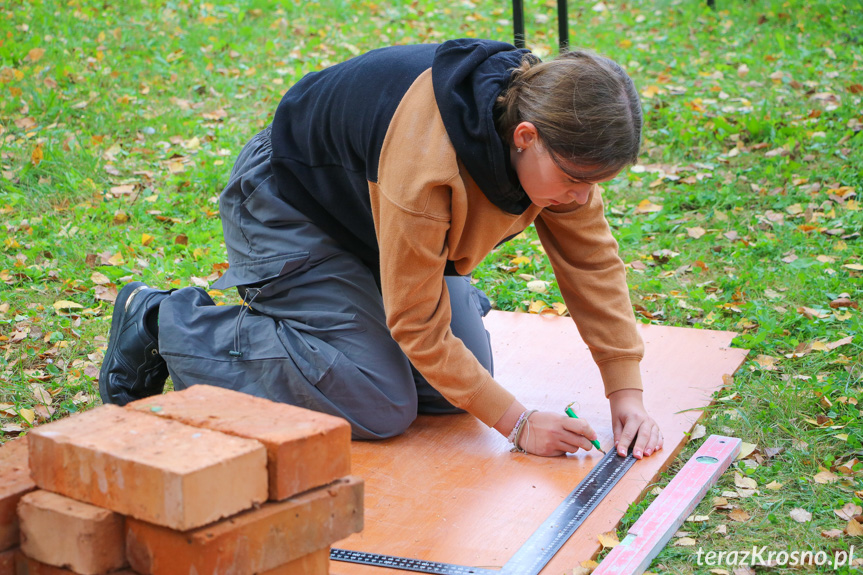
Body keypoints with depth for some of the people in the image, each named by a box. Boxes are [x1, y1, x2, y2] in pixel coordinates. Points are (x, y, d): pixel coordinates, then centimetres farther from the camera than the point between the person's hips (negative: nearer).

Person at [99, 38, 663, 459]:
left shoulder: (560, 141, -19)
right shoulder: (425, 160, -41)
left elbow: (593, 259, -8)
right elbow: (417, 323, -32)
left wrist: (627, 390, -12)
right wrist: (517, 422, -27)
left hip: (367, 216, 7)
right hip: (290, 207, -7)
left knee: (455, 392, -3)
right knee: (381, 407, -15)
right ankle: (165, 321, -5)